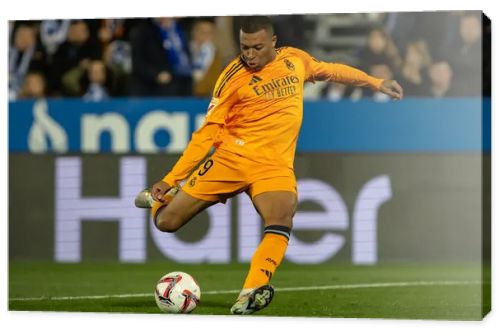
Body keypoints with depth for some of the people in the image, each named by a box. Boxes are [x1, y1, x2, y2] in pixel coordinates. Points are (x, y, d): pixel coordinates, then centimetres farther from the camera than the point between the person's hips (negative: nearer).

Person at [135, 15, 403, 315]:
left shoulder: (295, 59, 6)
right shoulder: (233, 77, -5)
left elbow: (329, 70, 29)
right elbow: (208, 132, -3)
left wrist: (376, 83, 31)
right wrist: (171, 178, -9)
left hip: (275, 166, 1)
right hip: (231, 156, -1)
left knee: (282, 218, -32)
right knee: (166, 222, -6)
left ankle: (249, 296, -43)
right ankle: (162, 197, 31)